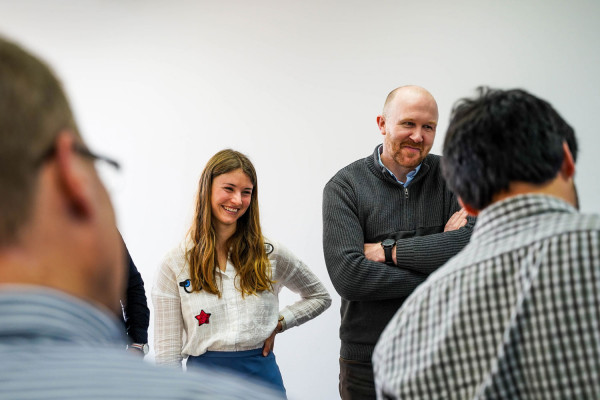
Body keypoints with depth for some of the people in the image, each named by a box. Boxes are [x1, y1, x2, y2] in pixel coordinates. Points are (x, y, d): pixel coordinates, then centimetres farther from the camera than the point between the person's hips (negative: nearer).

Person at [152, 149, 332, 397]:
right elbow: (167, 353, -2)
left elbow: (320, 297, 16)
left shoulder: (270, 255, 2)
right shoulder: (175, 265, -2)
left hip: (263, 375, 1)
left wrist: (279, 323, 1)